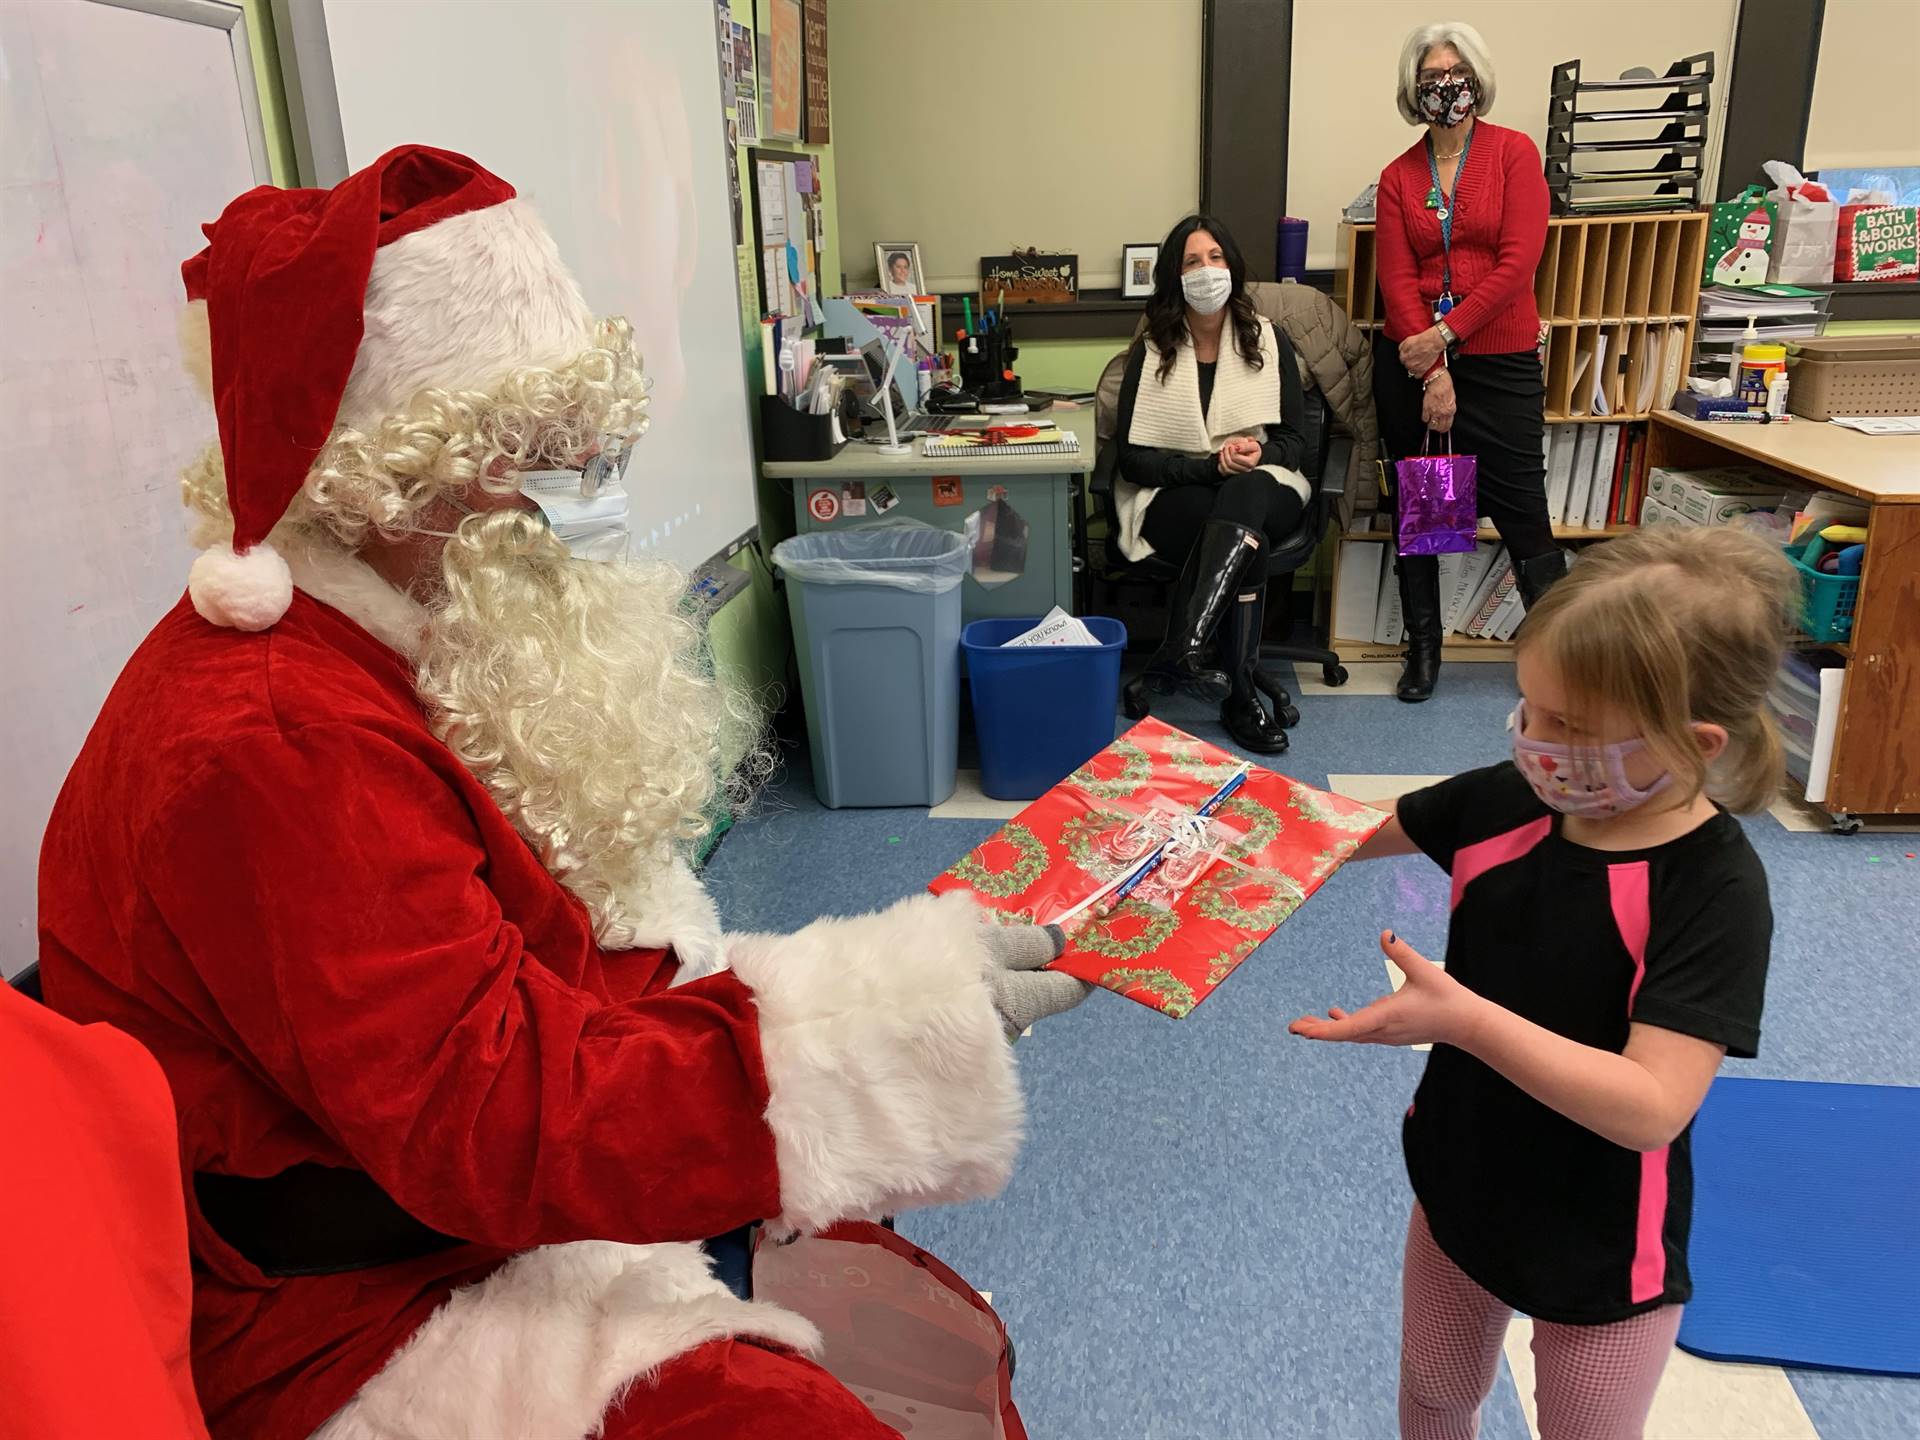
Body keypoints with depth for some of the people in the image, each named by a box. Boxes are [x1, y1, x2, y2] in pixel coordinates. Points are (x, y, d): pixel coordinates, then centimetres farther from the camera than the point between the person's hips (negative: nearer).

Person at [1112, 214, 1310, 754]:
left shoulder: (1268, 341, 10)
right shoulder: (1151, 352, 4)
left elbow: (1293, 439, 9)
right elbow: (1132, 459, -4)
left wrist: (1260, 454, -16)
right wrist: (1211, 465, -18)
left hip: (1262, 488, 2)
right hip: (1173, 496, -1)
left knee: (1245, 495, -38)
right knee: (1246, 537, -35)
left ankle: (1179, 655, -48)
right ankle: (1240, 697, -36)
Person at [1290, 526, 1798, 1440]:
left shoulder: (1713, 890, -28)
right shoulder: (1505, 800, -14)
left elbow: (1651, 1107, -34)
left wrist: (1462, 1016, -42)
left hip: (1601, 1252, -4)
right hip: (1460, 1183, 5)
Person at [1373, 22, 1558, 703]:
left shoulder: (1513, 152, 0)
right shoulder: (1398, 175, 6)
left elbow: (1519, 260, -10)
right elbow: (1397, 279, -3)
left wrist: (1447, 333, -16)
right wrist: (1432, 373, -13)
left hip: (1501, 359, -3)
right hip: (1411, 360, 3)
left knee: (1522, 510, -1)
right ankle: (1423, 646, 24)